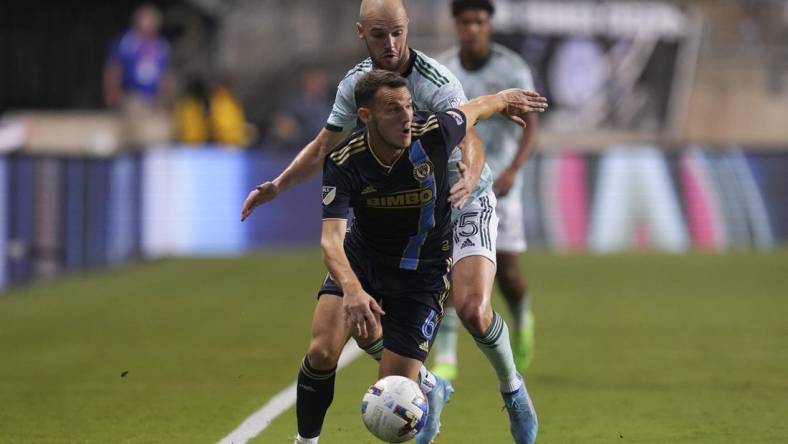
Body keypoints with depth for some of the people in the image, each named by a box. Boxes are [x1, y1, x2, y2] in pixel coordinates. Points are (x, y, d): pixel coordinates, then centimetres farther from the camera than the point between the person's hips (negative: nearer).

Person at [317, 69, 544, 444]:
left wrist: (507, 99, 24)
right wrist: (352, 290, -55)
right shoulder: (343, 162, -25)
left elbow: (475, 109, 0)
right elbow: (331, 239, -36)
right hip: (362, 258, 2)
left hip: (424, 269, -2)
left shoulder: (434, 133, -24)